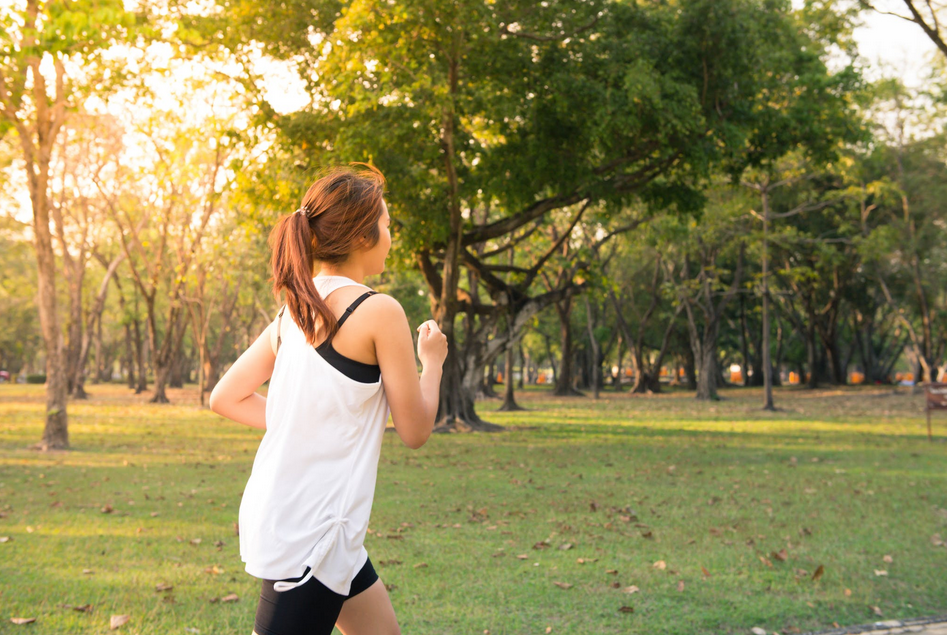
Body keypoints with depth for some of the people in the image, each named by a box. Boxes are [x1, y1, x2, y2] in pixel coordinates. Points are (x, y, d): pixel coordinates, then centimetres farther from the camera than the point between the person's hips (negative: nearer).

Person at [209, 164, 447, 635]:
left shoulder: (293, 313, 8)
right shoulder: (379, 311, -14)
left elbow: (224, 398, 13)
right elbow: (415, 431, -8)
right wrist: (432, 360, 9)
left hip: (277, 516, 9)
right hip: (308, 535, -9)